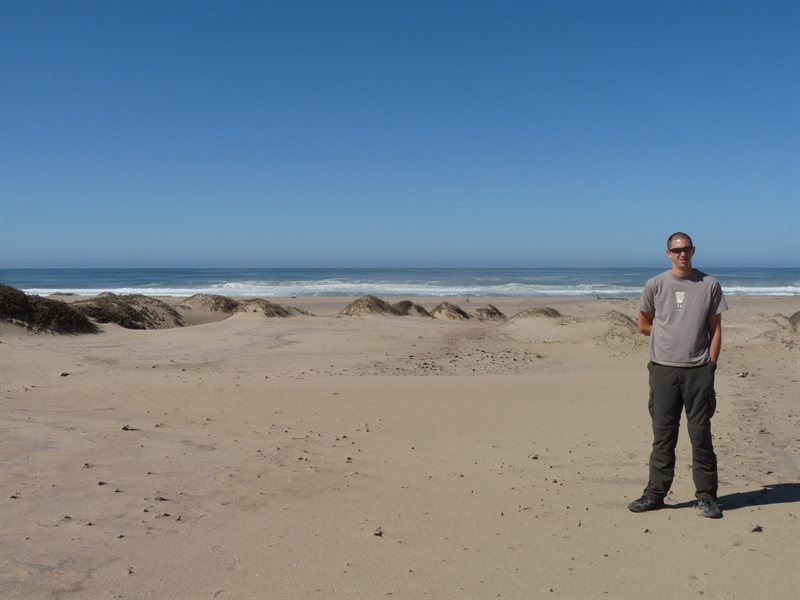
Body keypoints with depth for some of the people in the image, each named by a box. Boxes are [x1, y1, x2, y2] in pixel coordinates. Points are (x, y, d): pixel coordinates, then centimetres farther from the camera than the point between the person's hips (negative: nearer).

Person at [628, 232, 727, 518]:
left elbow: (715, 330, 6)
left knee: (701, 434, 4)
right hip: (663, 368, 1)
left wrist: (710, 365, -1)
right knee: (663, 434, 5)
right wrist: (671, 335, 7)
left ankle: (706, 496, 13)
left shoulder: (710, 285, 5)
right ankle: (655, 493, 13)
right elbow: (644, 325, 14)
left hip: (698, 369, 0)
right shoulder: (655, 285, 5)